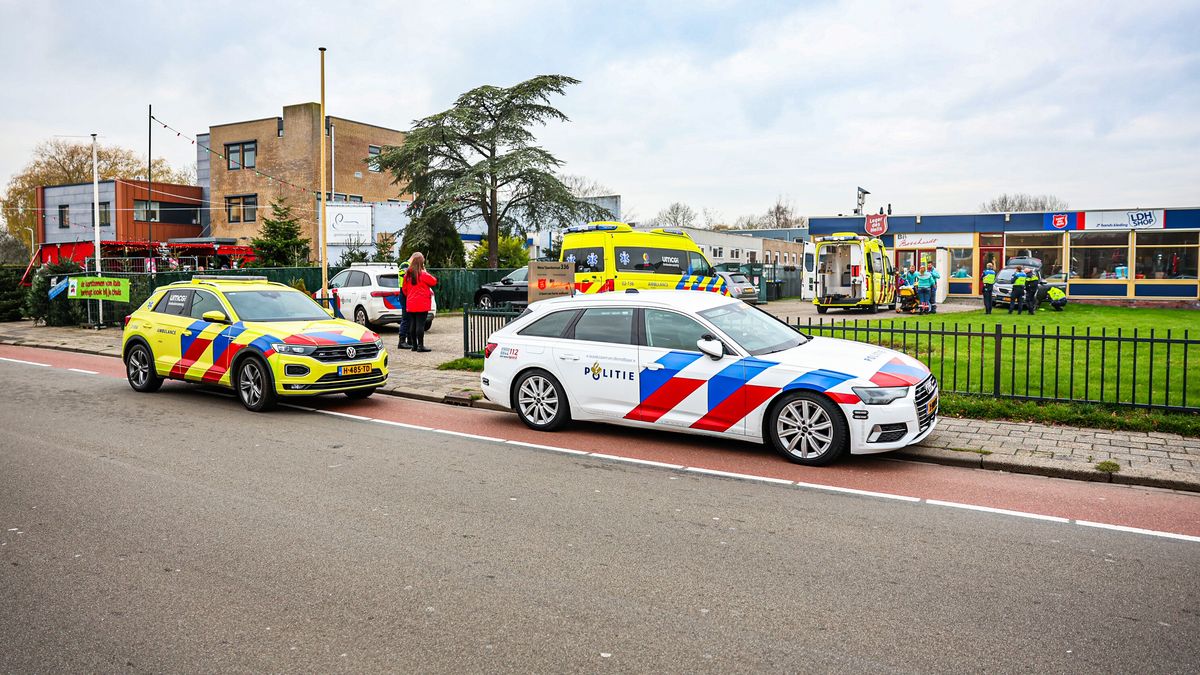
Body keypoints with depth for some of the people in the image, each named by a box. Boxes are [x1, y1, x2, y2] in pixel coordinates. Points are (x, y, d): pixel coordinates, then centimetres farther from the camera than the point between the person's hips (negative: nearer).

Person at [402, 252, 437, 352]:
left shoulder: (407, 275, 6)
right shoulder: (423, 274, -12)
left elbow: (405, 289, 13)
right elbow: (434, 281, -2)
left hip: (410, 304, 6)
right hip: (422, 304, -6)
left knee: (412, 324, 9)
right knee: (420, 324, -5)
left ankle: (414, 345, 14)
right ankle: (420, 346, -5)